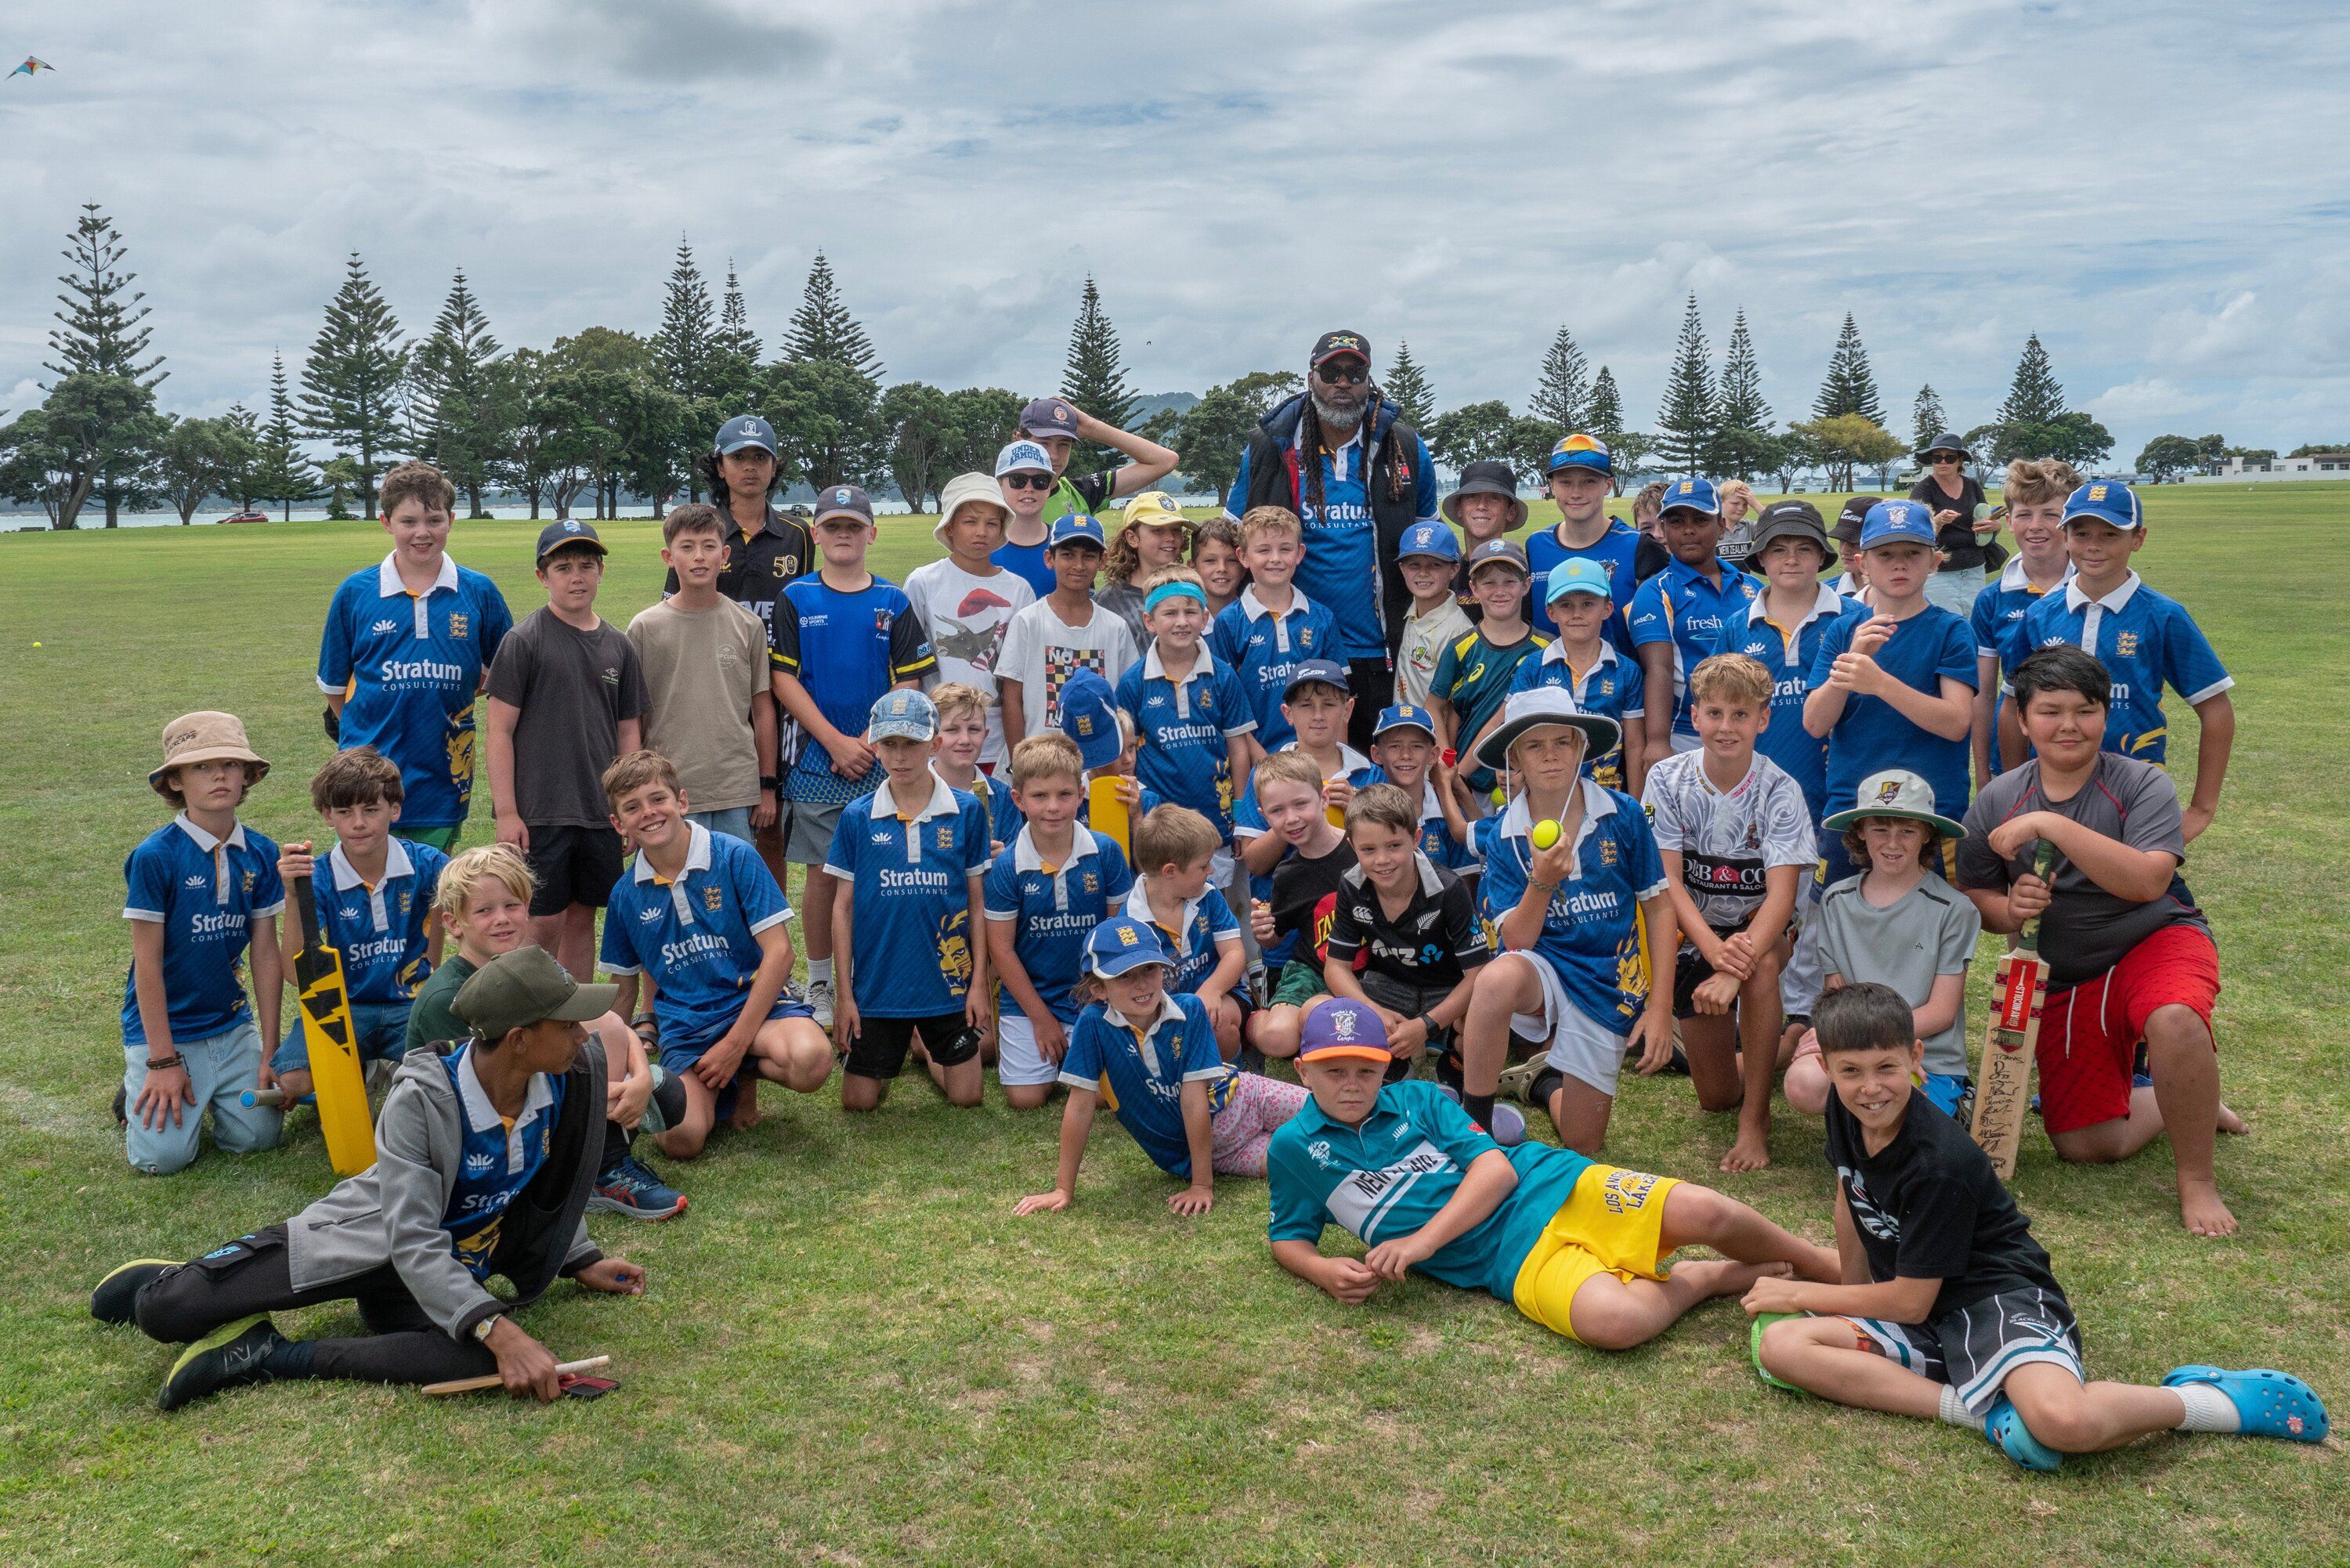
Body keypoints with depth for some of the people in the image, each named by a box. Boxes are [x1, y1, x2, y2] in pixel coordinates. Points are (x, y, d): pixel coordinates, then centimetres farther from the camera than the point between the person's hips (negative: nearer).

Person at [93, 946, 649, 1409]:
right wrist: (496, 1329, -41)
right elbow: (414, 1242, -31)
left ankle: (272, 1356, -16)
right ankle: (168, 1285, 24)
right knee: (165, 1312, -17)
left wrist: (578, 1259, 11)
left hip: (453, 1264, 4)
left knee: (476, 1360, -32)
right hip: (366, 1242, -3)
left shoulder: (570, 1078, -14)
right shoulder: (420, 1098, -28)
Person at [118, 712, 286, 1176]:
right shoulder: (154, 856, -15)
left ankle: (202, 1090, 22)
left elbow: (266, 954, 2)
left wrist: (270, 1051, 2)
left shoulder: (261, 854, -2)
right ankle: (140, 1089, 18)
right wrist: (163, 1060, -13)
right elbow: (147, 962, -12)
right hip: (164, 1025, -4)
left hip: (232, 1024, 4)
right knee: (165, 1156, -14)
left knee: (255, 1136, -8)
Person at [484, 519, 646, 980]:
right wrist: (506, 812, -11)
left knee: (582, 917, 12)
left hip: (600, 814, 4)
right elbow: (500, 730, -6)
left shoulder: (619, 645, 9)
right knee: (544, 924, -2)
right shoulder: (524, 641, -5)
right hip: (539, 812, -4)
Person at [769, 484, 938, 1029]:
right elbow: (783, 680, -2)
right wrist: (837, 742, -10)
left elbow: (909, 684, 3)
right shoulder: (795, 598, 4)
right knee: (822, 875, 4)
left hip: (882, 762, 1)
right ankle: (820, 986, 16)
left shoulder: (894, 602, 6)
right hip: (817, 760, -1)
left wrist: (869, 742, -10)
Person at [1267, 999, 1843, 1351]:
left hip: (1551, 1187, 2)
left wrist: (1424, 1240, -15)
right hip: (1512, 1260, -2)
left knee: (1702, 1211, -22)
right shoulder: (1294, 1148, 6)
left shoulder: (1417, 1099, 6)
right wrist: (1325, 1272, -9)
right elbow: (1289, 1238, 15)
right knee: (1613, 1320, -34)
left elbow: (1495, 1167, -3)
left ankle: (1825, 1267, 9)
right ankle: (1713, 1277, -2)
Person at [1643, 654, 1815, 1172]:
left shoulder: (1780, 792, -17)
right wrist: (1714, 950, -33)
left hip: (1761, 933, -2)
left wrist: (1732, 971, -41)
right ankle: (1773, 1049, 41)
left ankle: (1756, 1120, -21)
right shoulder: (1668, 780, -12)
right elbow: (1668, 880, -16)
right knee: (1716, 1098, 3)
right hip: (1693, 935, 2)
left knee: (1759, 965, -39)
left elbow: (1781, 894, -26)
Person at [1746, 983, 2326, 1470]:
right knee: (1780, 1346, -18)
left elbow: (1909, 1301, -17)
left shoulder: (1937, 1163, -23)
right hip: (1917, 1311, 8)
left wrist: (1800, 1294, -7)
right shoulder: (1845, 1116, -2)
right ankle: (1987, 1411, -19)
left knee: (2062, 1422, -39)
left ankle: (2217, 1400, -6)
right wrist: (1851, 1288, 25)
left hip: (1998, 1298, -7)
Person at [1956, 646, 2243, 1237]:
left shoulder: (2142, 784, -12)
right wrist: (2010, 909, -19)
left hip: (2157, 942, -3)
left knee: (2174, 1020, -40)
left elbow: (2148, 880, -28)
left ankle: (2197, 1179, -16)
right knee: (2083, 1145, -2)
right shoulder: (1997, 801, -2)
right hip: (2065, 978, 3)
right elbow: (1974, 895, 4)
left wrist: (2050, 825, -32)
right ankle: (2174, 1101, 32)